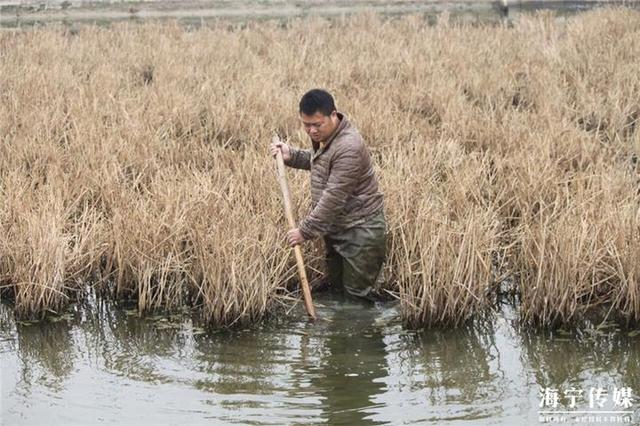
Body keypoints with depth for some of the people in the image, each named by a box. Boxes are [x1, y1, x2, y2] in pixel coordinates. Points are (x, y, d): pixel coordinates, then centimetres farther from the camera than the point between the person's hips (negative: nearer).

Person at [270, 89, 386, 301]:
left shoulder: (348, 148, -27)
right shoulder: (323, 135, 3)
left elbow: (333, 198, -27)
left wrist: (305, 231, -21)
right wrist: (291, 155, 7)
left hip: (361, 232, -9)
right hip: (336, 228, 9)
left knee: (357, 294, -4)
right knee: (335, 287, 16)